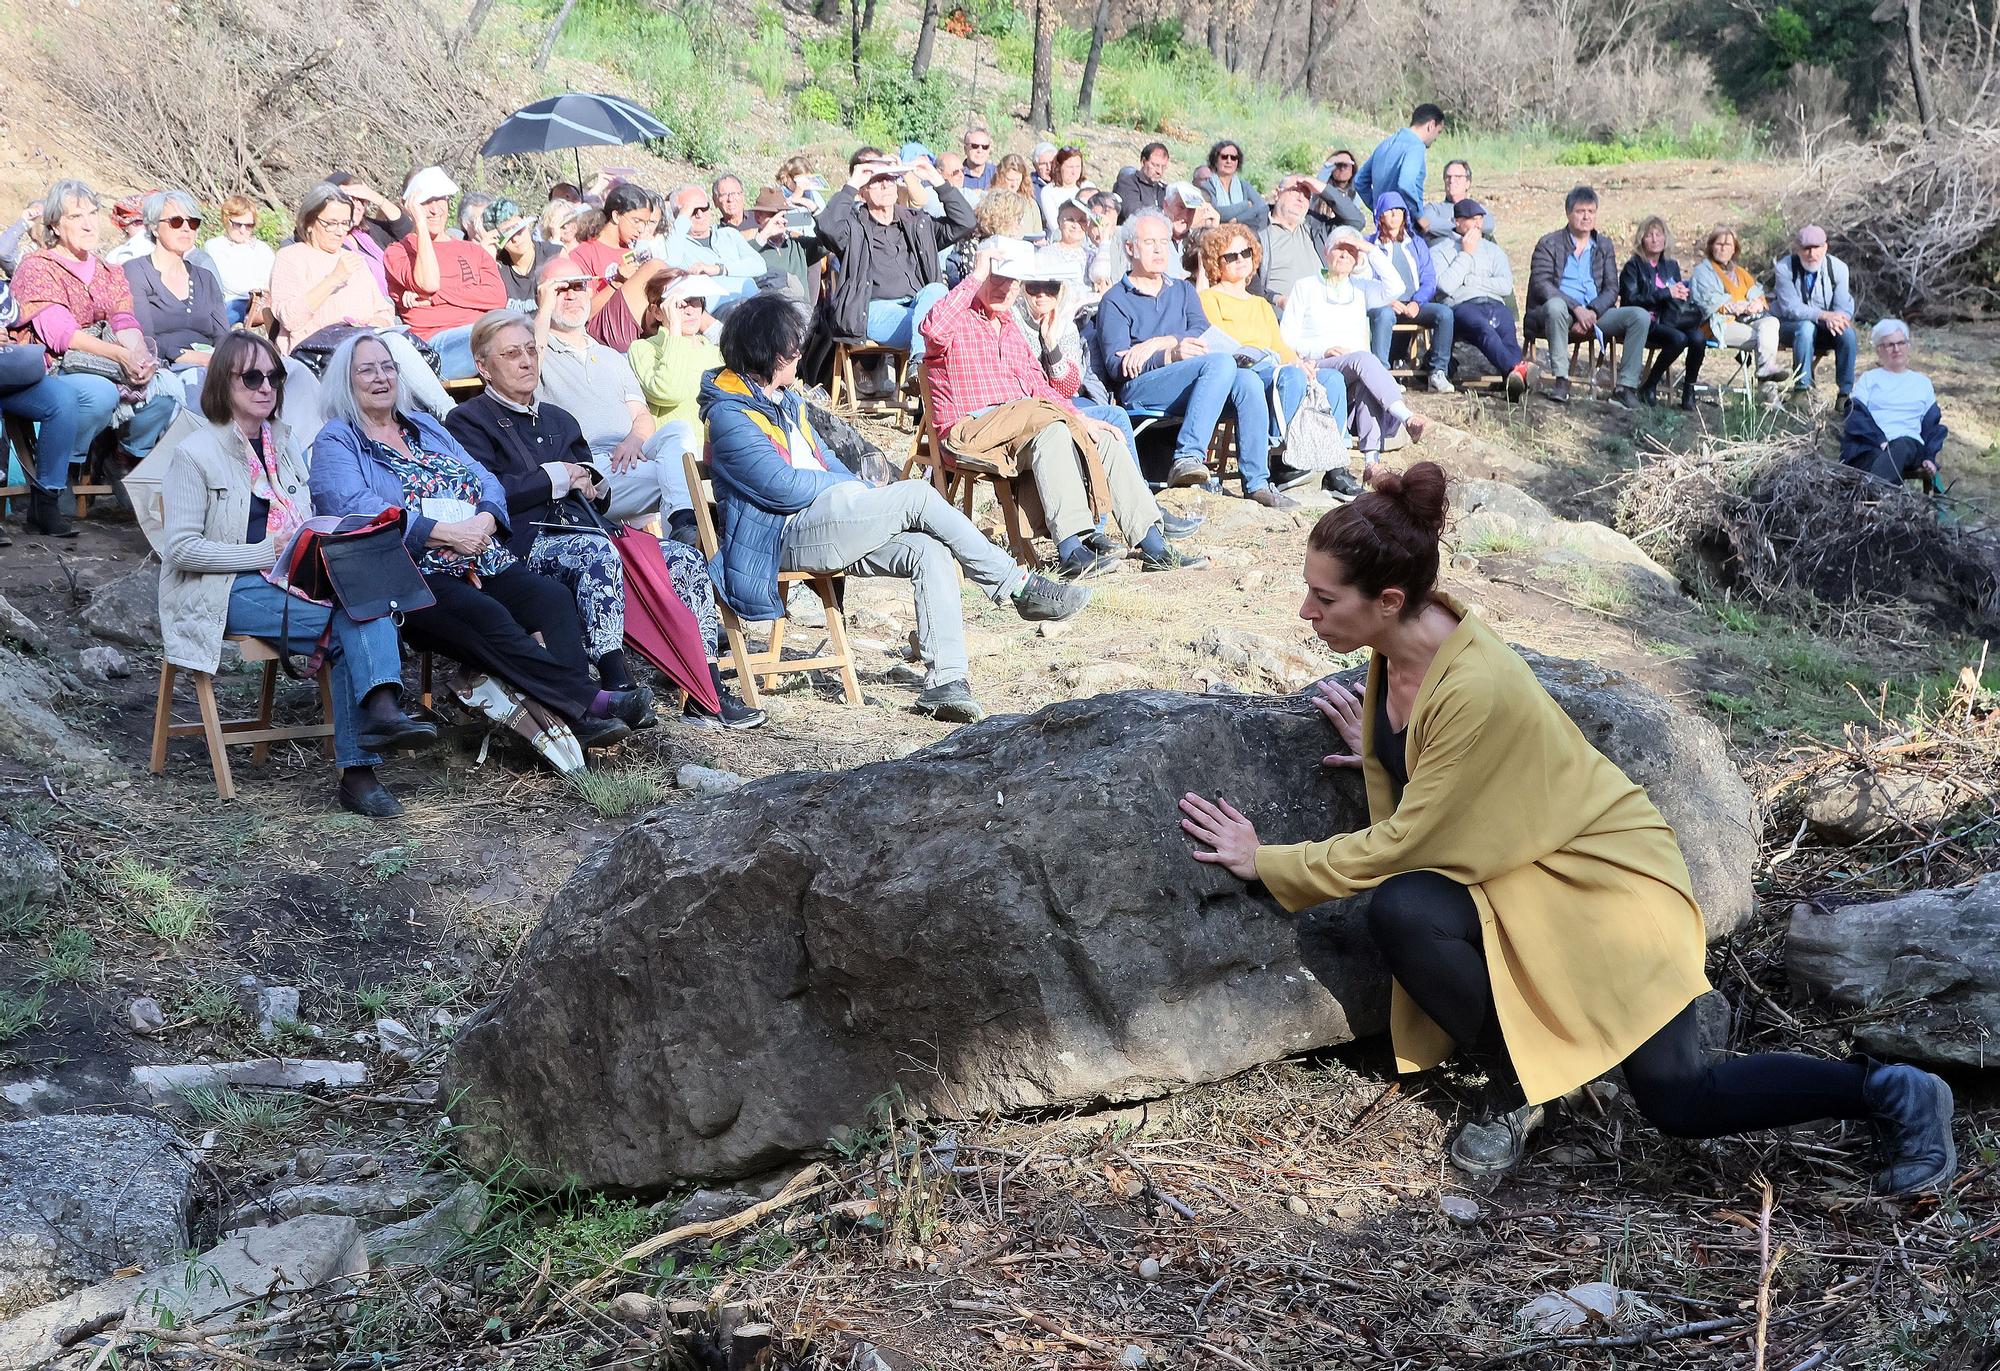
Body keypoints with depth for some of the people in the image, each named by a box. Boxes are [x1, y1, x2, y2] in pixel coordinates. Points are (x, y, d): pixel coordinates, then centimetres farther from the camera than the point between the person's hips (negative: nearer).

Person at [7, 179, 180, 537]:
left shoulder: (109, 274, 18)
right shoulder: (38, 267, -3)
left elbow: (125, 324, 3)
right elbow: (59, 331, -16)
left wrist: (141, 358, -21)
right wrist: (121, 356, -27)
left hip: (100, 369, 6)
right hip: (45, 372, -6)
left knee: (164, 389, -18)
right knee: (99, 394, -36)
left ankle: (130, 463, 5)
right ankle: (45, 495, -27)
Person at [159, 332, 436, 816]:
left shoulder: (286, 446, 18)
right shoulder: (196, 453, -2)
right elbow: (181, 549, -10)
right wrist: (267, 552, -15)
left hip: (292, 581, 5)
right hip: (229, 593, -5)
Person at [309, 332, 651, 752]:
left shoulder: (426, 426, 27)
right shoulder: (335, 442, 7)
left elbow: (487, 481, 20)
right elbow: (358, 508, -11)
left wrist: (484, 519, -6)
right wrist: (448, 533, -17)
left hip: (484, 562, 6)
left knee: (554, 597, -22)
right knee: (486, 616, -34)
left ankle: (578, 719, -39)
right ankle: (590, 702, -40)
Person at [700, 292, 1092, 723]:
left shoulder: (784, 400, 22)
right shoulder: (729, 416, -10)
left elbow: (826, 461, 24)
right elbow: (784, 487, -16)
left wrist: (868, 494, 4)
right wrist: (860, 490, -3)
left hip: (825, 524, 9)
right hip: (787, 538, -9)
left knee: (929, 551, -17)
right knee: (918, 495, -19)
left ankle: (945, 682, -23)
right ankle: (1017, 586, -10)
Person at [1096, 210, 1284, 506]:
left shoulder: (1183, 291, 26)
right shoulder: (1115, 300, 9)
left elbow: (1204, 333, 5)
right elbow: (1116, 366, -6)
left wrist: (1158, 343, -12)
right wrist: (1171, 356, -21)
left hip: (1189, 385, 5)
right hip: (1140, 389, -5)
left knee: (1247, 380, -24)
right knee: (1222, 362, -29)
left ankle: (1256, 482, -26)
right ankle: (1188, 456, -40)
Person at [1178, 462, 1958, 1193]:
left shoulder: (1475, 688, -32)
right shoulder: (1397, 646, -6)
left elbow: (1402, 844, -24)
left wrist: (1267, 862, -17)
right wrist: (1378, 749, -1)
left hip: (1605, 879, -7)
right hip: (1513, 873, 7)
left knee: (1680, 1101, -6)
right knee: (1398, 914, -23)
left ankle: (1895, 1096, 16)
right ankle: (1516, 1087, -1)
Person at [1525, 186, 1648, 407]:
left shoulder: (1604, 246, 17)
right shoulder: (1549, 244, 4)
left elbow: (1611, 289, 9)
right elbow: (1541, 284, -10)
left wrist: (1592, 312, -13)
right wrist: (1576, 308, -22)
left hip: (1593, 314, 4)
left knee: (1640, 315, -17)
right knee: (1555, 305, -40)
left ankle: (1626, 387, -21)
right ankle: (1560, 380, -36)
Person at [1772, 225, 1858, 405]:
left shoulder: (1838, 268, -5)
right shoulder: (1784, 268, -13)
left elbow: (1844, 308, -8)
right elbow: (1790, 307, -22)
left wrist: (1835, 319, -34)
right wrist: (1824, 315, -36)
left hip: (1825, 328, 3)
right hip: (1790, 325, -3)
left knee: (1847, 333, -27)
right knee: (1806, 327, -36)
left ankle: (1846, 393, -22)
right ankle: (1802, 389, -34)